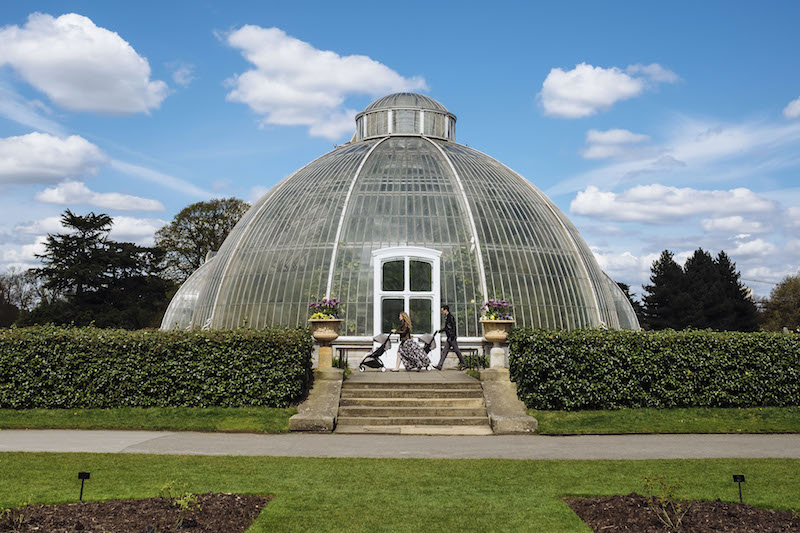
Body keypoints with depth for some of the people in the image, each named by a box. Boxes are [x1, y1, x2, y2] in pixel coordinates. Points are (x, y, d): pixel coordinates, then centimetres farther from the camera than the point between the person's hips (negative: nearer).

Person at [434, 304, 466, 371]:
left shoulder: (451, 317, -13)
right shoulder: (446, 317, 16)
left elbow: (453, 328, -18)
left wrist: (451, 337, -22)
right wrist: (439, 331, 28)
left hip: (452, 338, -10)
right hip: (449, 338, 10)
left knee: (457, 350, -2)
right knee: (444, 351, 3)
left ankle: (464, 364, 7)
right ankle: (439, 366, -1)